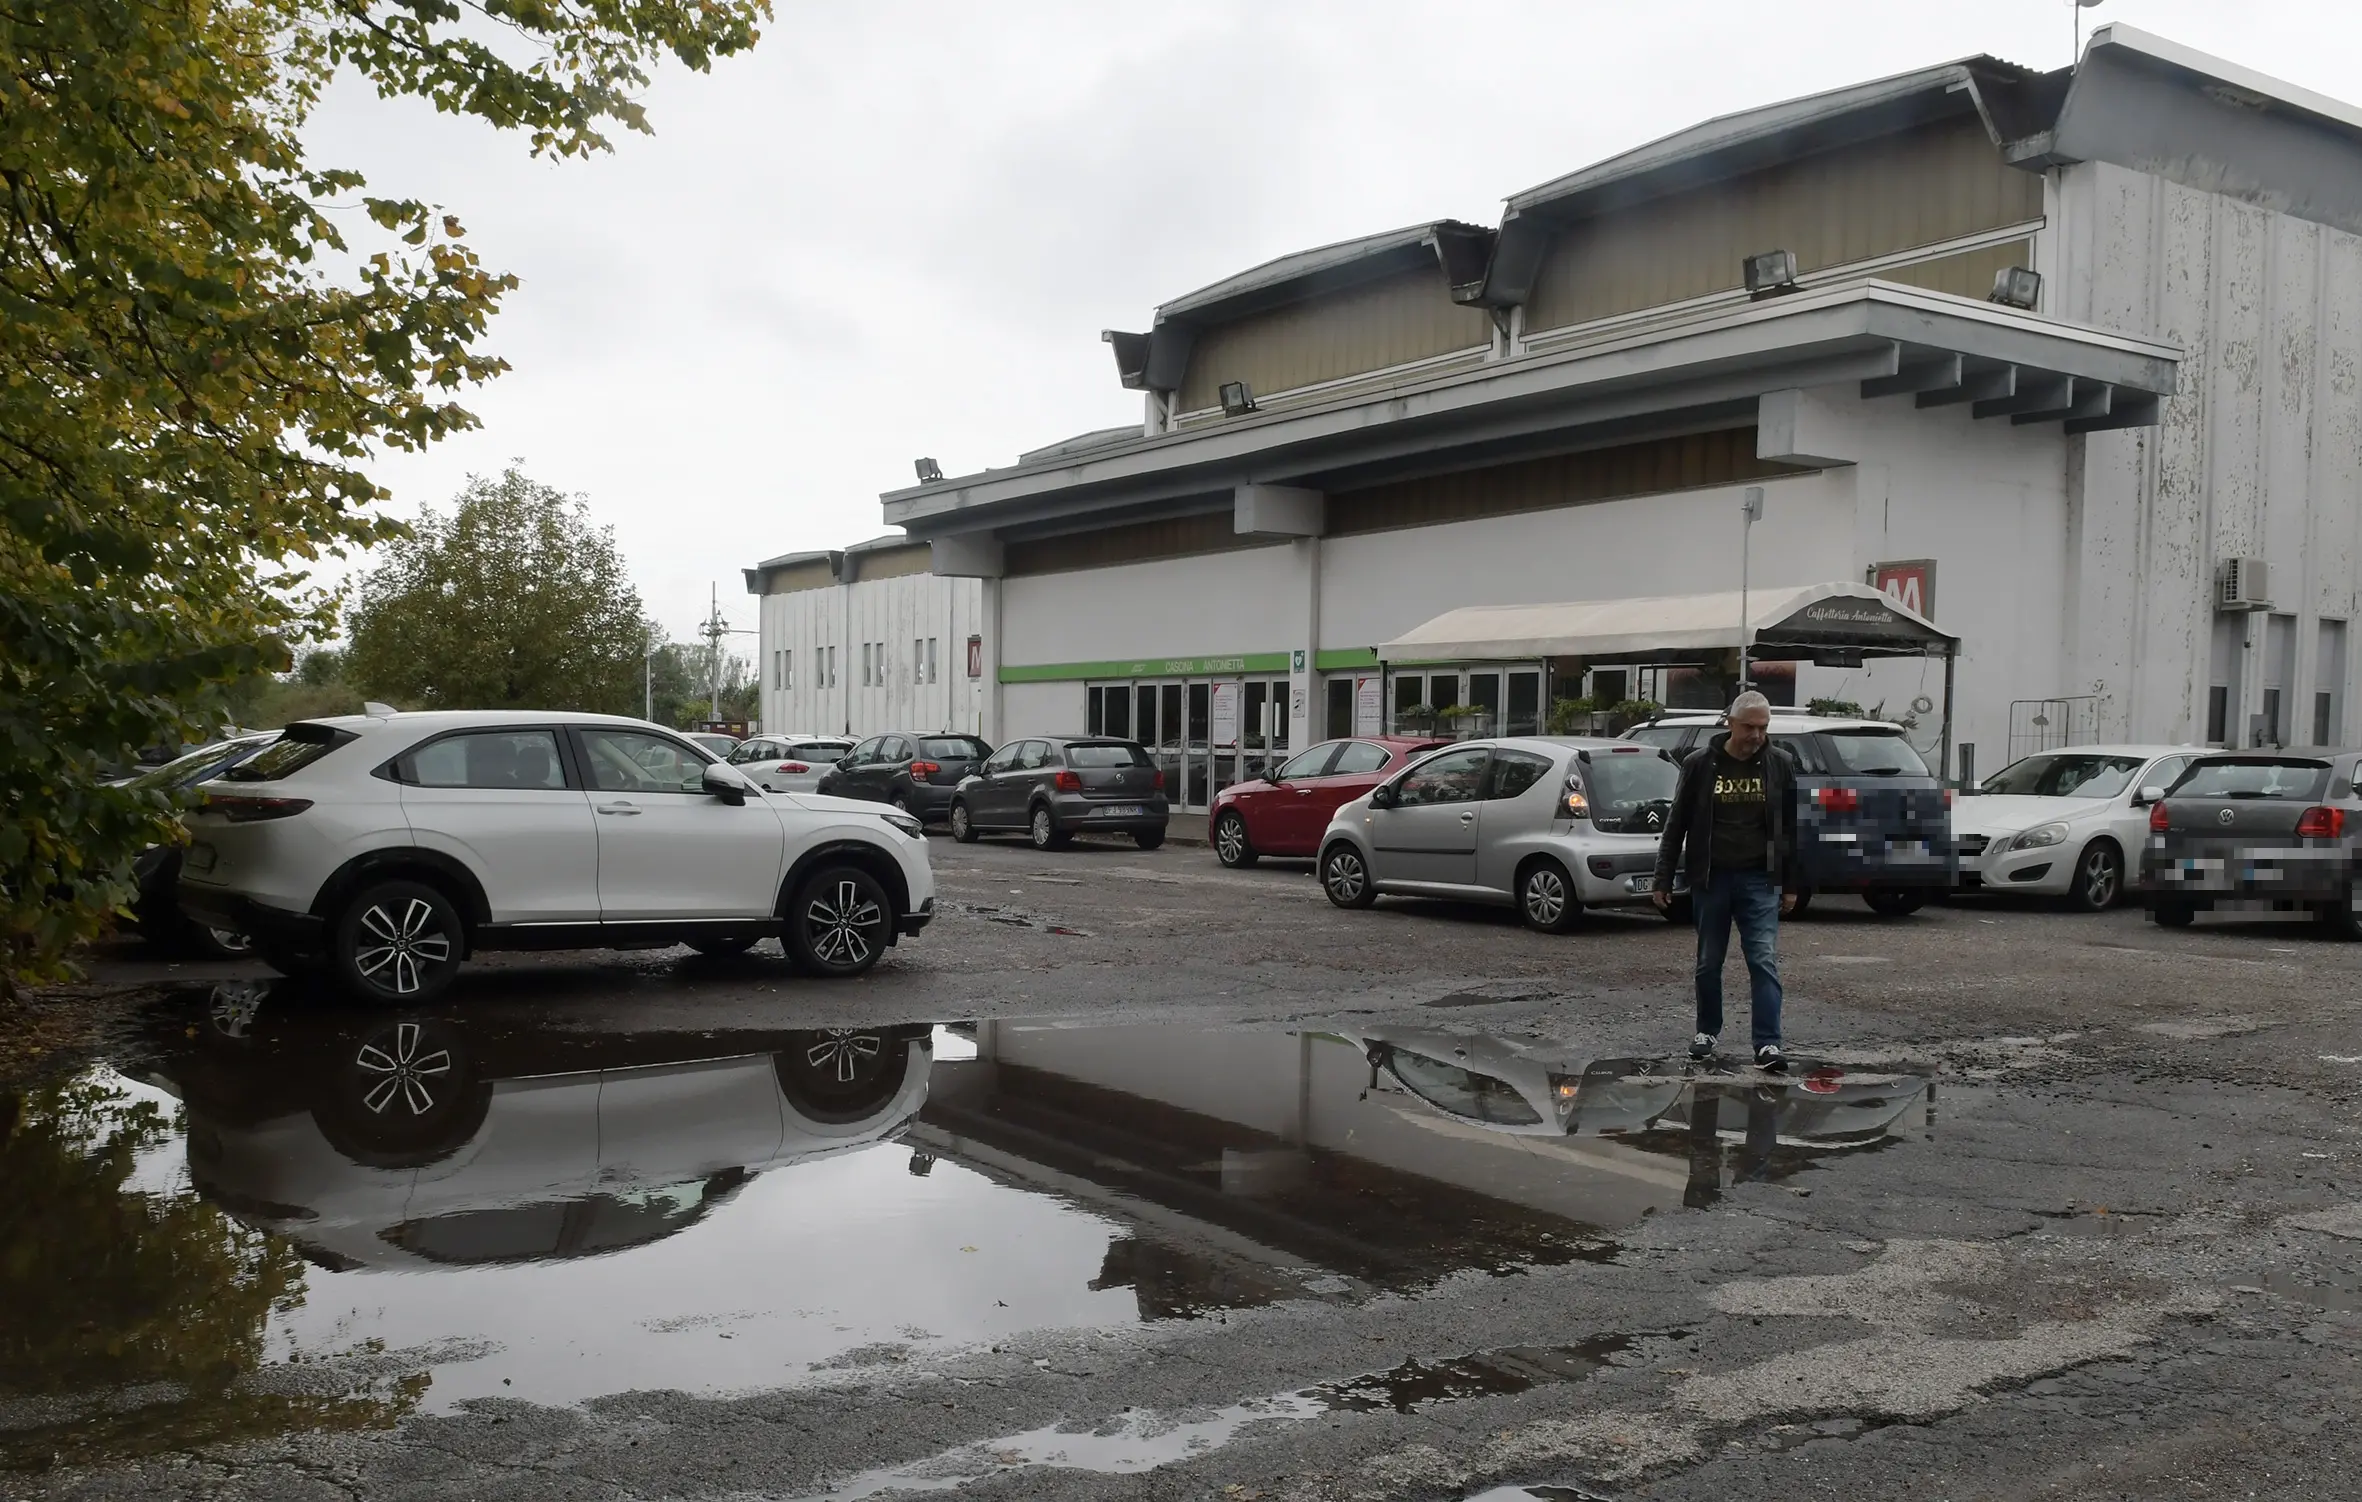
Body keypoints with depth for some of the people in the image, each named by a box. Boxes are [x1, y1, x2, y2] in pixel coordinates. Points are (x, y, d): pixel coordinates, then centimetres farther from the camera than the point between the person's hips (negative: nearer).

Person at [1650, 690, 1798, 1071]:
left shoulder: (1780, 765, 2)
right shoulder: (1701, 765, -2)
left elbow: (1790, 828, 8)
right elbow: (1677, 825, 4)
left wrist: (1790, 885, 7)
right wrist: (1664, 879, 3)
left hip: (1760, 880, 0)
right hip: (1709, 879, 0)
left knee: (1764, 961, -9)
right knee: (1709, 962, 10)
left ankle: (1768, 1043, -9)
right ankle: (1708, 1032, 27)